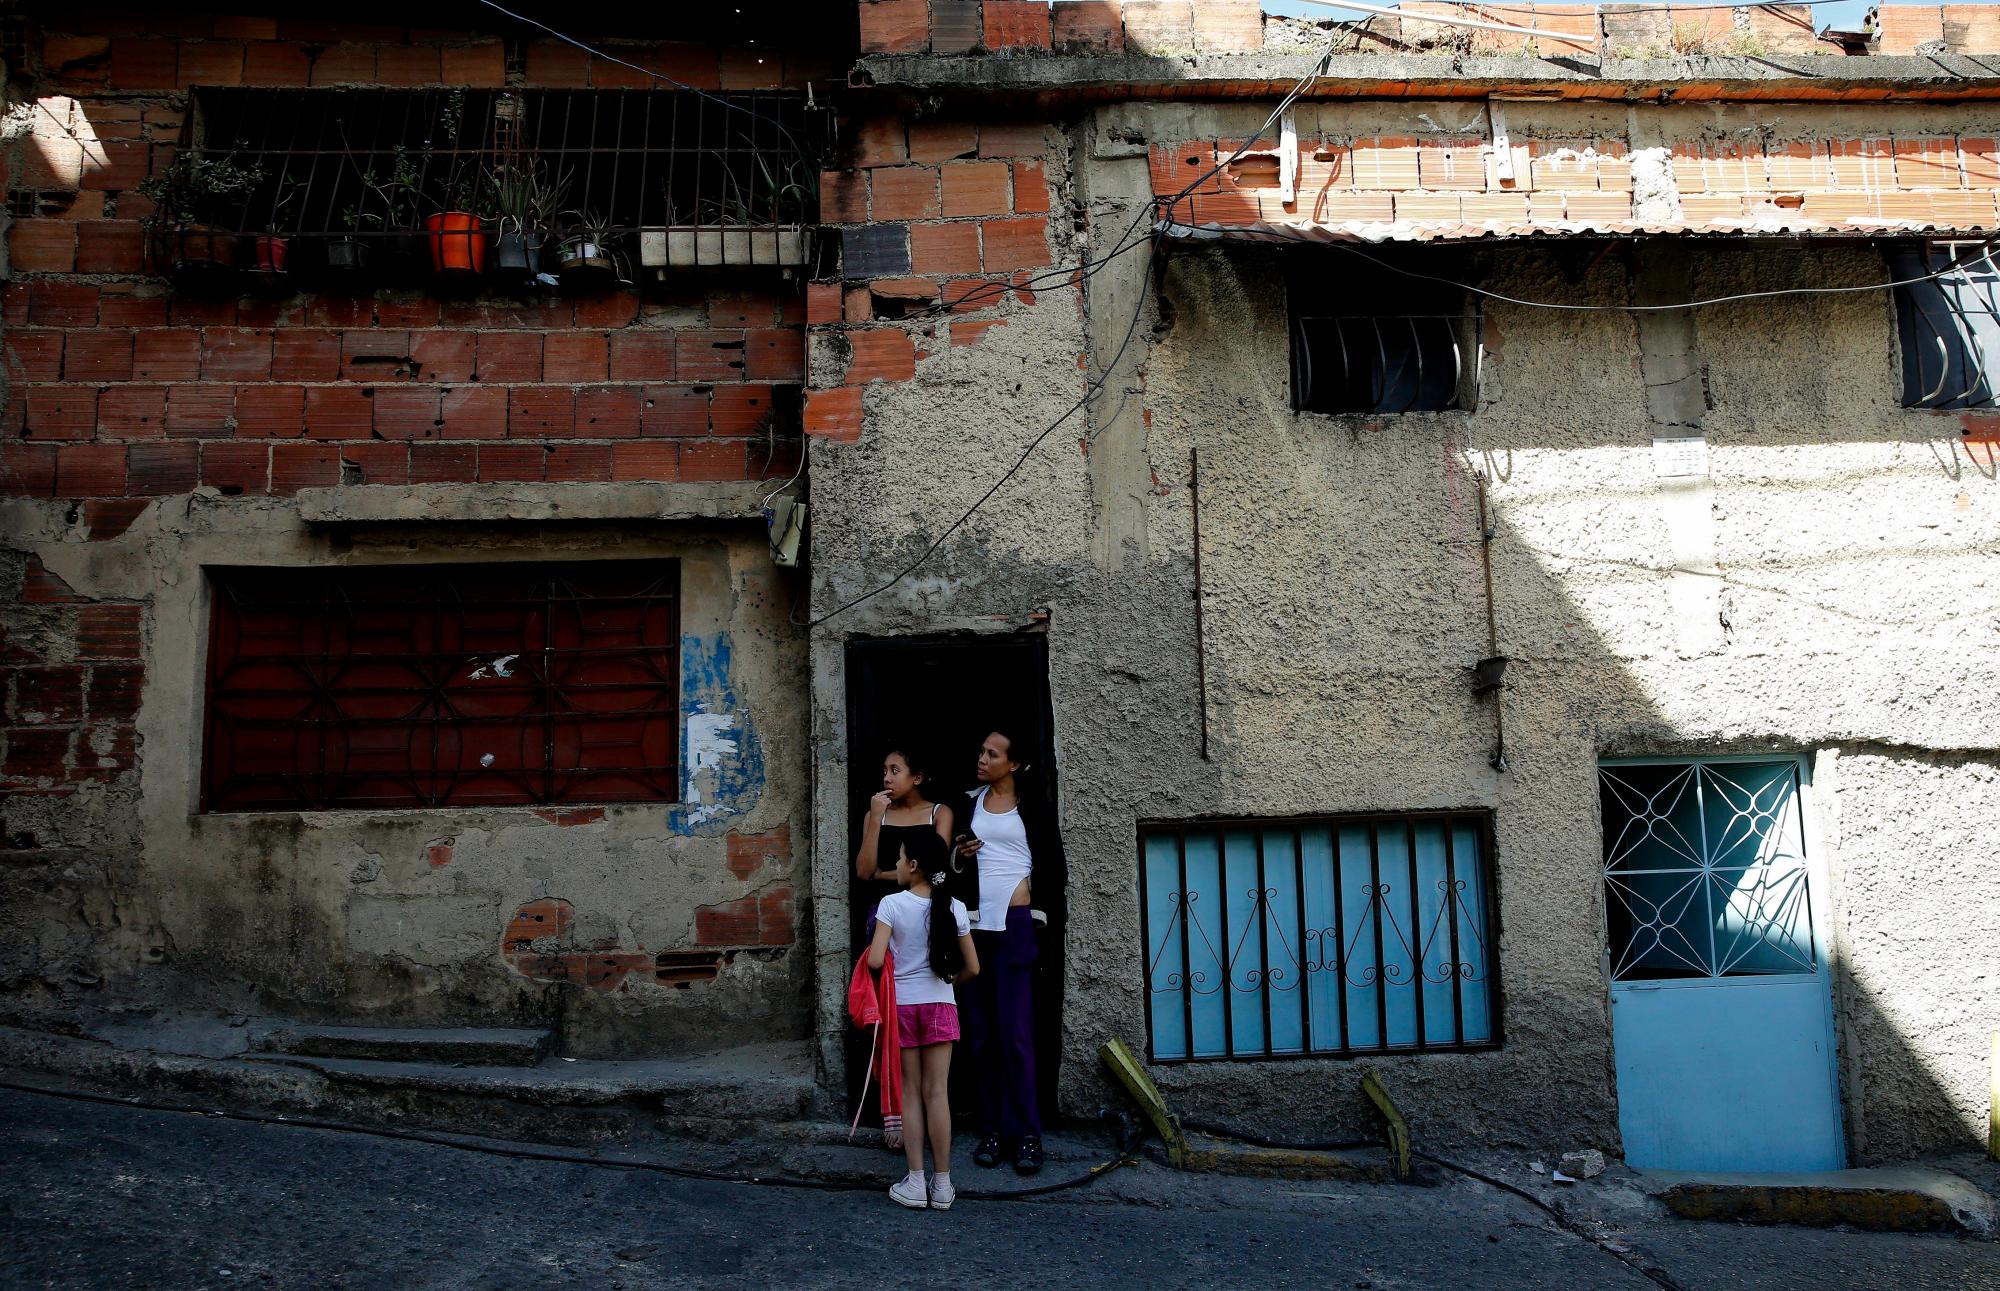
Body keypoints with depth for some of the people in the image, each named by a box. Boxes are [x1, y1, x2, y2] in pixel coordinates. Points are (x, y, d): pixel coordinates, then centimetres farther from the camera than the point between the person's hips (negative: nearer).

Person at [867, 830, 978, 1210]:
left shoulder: (892, 904, -9)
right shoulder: (954, 908, -1)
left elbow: (874, 961, -15)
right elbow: (972, 968, 3)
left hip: (901, 1004, -2)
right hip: (939, 1005, 2)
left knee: (911, 1093, 7)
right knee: (937, 1093, 5)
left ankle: (916, 1183, 8)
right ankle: (942, 1184, 8)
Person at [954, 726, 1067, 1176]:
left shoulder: (1033, 806, 4)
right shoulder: (969, 806, 15)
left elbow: (1055, 866, 6)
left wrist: (1047, 919, 0)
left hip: (1015, 925, -4)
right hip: (973, 926, 4)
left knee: (1015, 1032, -7)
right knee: (981, 1034, 3)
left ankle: (1025, 1134, -1)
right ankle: (992, 1129, 9)